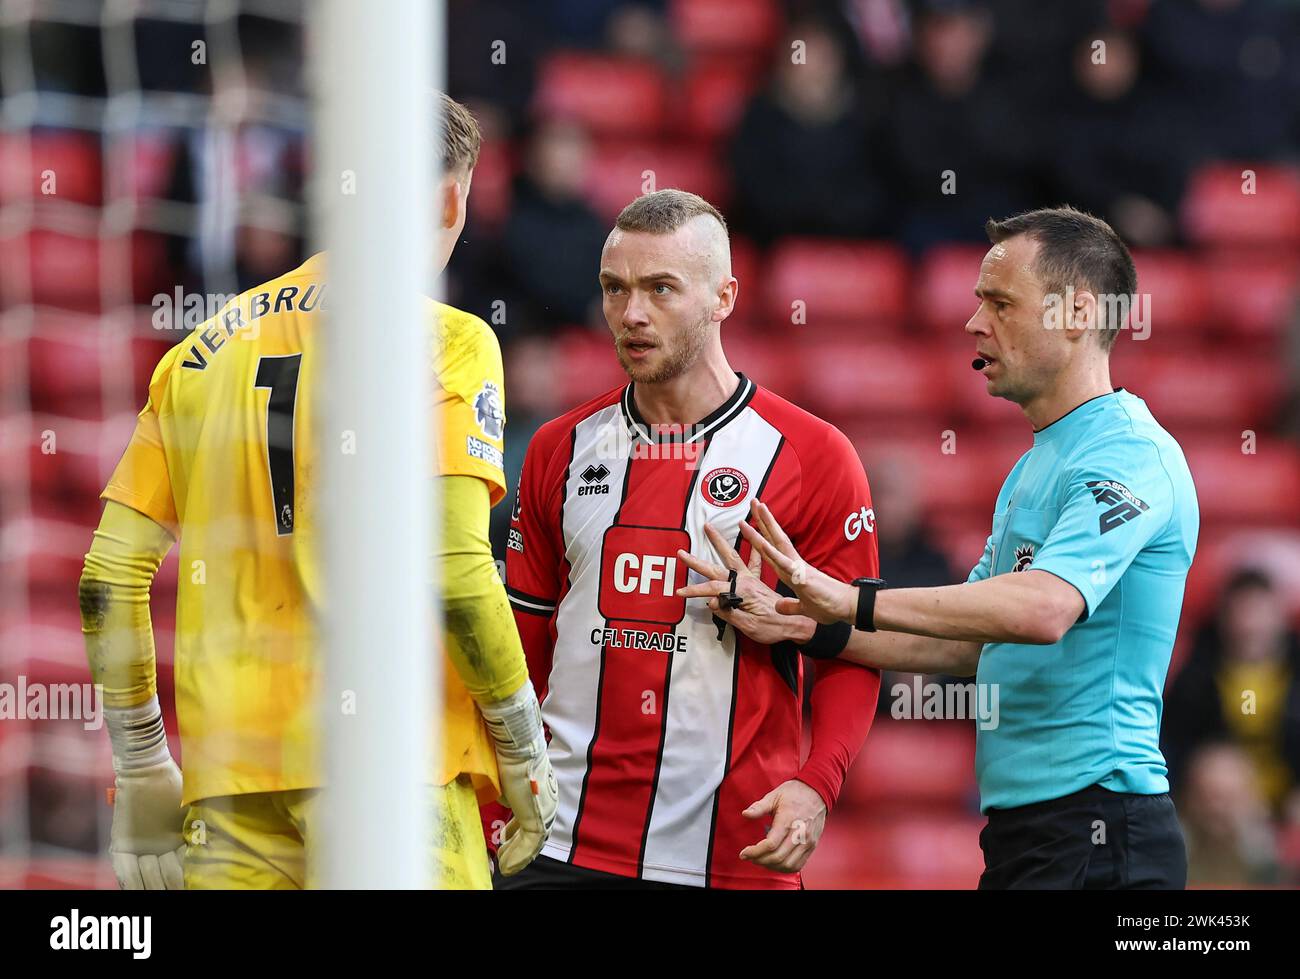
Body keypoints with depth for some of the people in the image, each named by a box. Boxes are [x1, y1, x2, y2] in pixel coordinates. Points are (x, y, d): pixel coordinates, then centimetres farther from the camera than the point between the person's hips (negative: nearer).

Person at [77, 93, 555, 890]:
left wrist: (141, 769, 19)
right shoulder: (445, 342, -2)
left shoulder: (205, 353, 14)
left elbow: (111, 580, 11)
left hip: (231, 773, 5)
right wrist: (526, 759, -1)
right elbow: (456, 577, -12)